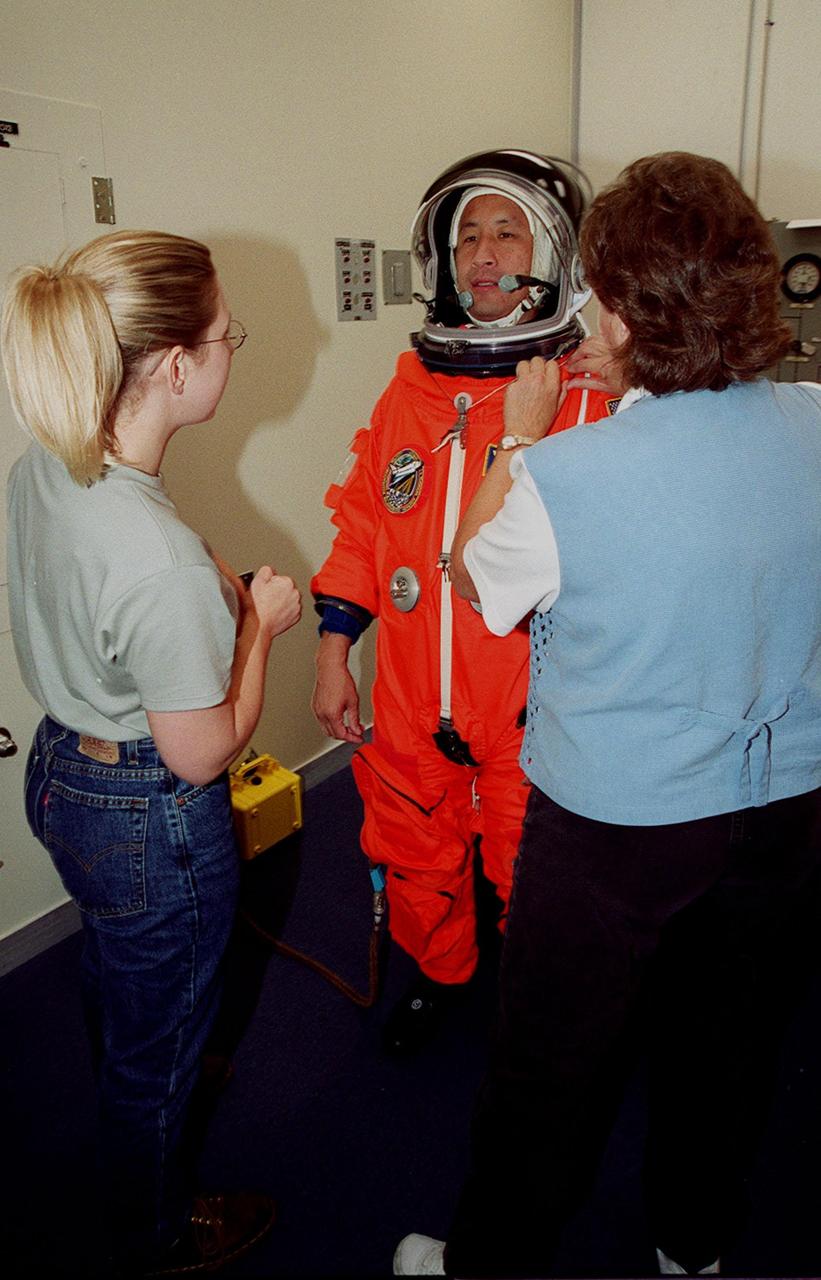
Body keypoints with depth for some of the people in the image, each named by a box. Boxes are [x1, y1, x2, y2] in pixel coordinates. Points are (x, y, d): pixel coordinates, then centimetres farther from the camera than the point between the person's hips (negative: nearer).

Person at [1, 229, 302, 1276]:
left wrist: (218, 598, 3)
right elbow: (203, 754, -23)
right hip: (151, 823, -9)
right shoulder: (160, 561, -36)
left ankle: (134, 1124, 68)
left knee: (117, 990, 36)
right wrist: (260, 623, -11)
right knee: (156, 1041, 19)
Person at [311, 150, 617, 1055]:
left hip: (533, 706, -4)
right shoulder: (413, 386, 3)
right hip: (412, 701, 4)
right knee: (416, 861, 22)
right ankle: (438, 972, 52)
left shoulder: (590, 393, -11)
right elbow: (363, 521, 8)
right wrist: (333, 652, 6)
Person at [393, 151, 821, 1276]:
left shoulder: (563, 476, -25)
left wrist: (521, 437, 5)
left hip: (611, 825, -4)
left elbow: (474, 581, -5)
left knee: (551, 1071, 18)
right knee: (728, 1051, 27)